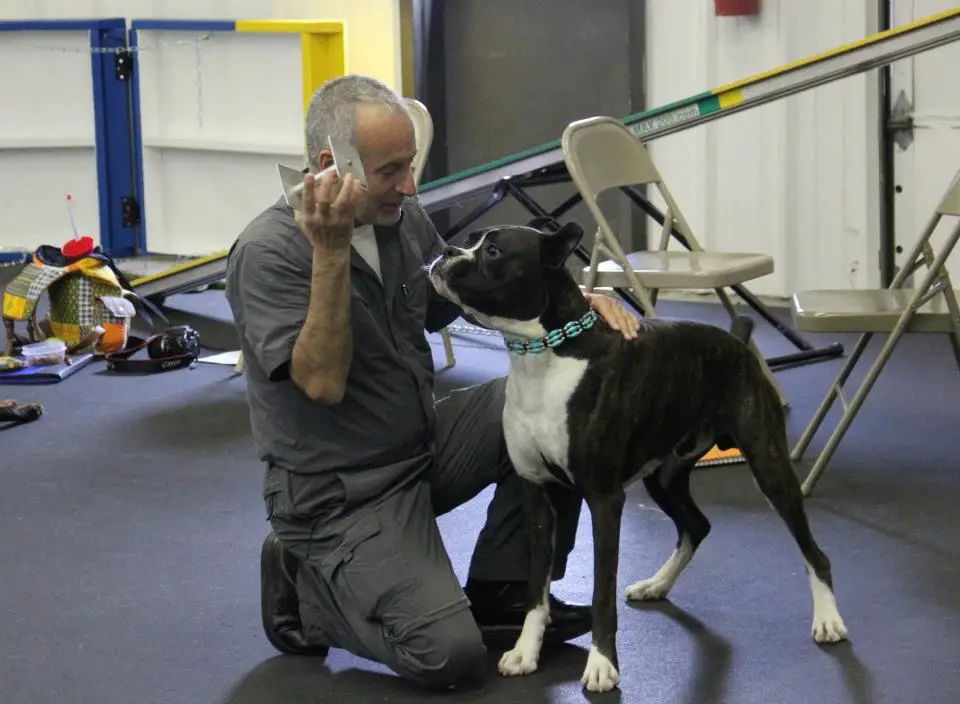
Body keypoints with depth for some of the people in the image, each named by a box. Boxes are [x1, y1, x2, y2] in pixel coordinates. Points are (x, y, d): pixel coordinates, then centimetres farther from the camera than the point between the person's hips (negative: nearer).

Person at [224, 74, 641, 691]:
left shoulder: (403, 218, 0)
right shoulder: (269, 252, -20)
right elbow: (323, 382, -27)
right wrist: (331, 252, -35)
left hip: (426, 445, 8)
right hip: (342, 494, -8)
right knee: (450, 655, -21)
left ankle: (501, 590, 4)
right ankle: (306, 588, 6)